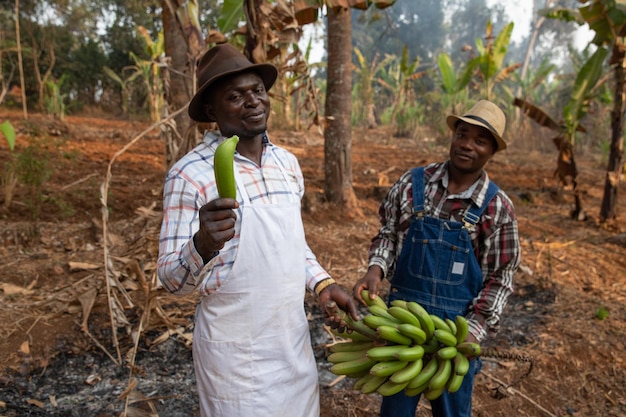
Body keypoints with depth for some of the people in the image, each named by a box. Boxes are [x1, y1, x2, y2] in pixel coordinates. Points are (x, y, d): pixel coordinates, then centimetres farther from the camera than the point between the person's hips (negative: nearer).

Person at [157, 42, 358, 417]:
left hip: (295, 339, 6)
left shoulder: (287, 162, 2)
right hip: (236, 351, -5)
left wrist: (323, 284, -1)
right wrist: (204, 244, -35)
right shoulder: (190, 174, -16)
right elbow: (172, 279, -15)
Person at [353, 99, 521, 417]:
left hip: (457, 325, 0)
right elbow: (388, 232, 5)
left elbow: (499, 278, -5)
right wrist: (376, 268, -13)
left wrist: (473, 330, -14)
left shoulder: (497, 207, -8)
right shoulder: (413, 182, -5)